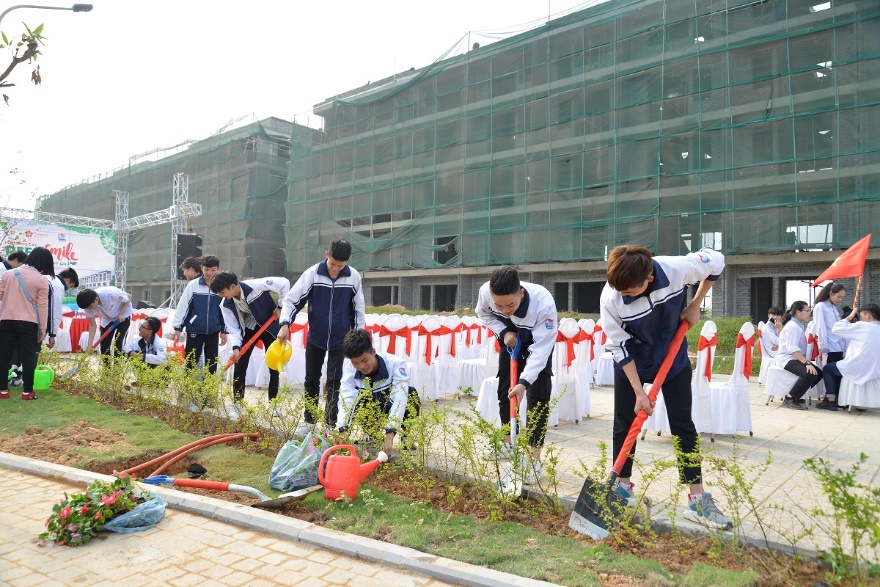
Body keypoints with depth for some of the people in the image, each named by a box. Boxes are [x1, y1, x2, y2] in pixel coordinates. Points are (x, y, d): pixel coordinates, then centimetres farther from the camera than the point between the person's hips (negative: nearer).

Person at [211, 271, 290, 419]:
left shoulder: (256, 285, -32)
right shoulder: (226, 305, -16)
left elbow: (284, 283, -24)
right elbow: (232, 328, -13)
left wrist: (281, 306, -17)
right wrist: (236, 347, -28)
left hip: (269, 325, -3)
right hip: (247, 329, 3)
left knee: (274, 366, 1)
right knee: (240, 366, -4)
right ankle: (237, 403, 9)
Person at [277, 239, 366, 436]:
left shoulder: (353, 276, -10)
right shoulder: (312, 273, -14)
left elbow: (358, 308, 1)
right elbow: (292, 299, -13)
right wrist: (285, 324, -26)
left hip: (340, 339, -1)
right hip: (315, 338, 1)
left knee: (334, 382, 1)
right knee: (311, 380, 12)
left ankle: (331, 424, 12)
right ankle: (308, 420, 26)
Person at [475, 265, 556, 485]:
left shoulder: (543, 303, -43)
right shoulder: (486, 292, -32)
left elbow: (541, 348, -37)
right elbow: (483, 313, -7)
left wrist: (524, 382, -45)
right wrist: (503, 332, -23)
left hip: (539, 342, -4)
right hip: (510, 339, 4)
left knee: (537, 397, -13)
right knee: (505, 391, 11)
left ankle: (535, 459, -6)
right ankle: (508, 443, 30)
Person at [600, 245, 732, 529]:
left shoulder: (677, 268, -30)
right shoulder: (610, 298, -30)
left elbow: (716, 262, -8)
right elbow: (620, 347, -19)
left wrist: (694, 305, -8)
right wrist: (639, 392, -17)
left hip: (674, 358, 1)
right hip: (631, 362, 0)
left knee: (683, 425, 0)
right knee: (624, 424, 5)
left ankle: (698, 500, 8)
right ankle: (623, 485, 23)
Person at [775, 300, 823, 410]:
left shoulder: (799, 326, 15)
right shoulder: (792, 326, -16)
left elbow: (800, 346, 12)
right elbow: (793, 349, -25)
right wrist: (807, 363, -31)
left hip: (796, 359, 10)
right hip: (787, 359, -10)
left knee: (819, 373, 3)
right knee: (809, 374, -29)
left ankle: (795, 396, 8)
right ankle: (789, 399, -16)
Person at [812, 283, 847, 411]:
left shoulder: (834, 309, 20)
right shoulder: (820, 306, -4)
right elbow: (820, 328, -11)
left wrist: (843, 346, 12)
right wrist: (823, 347, -16)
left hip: (838, 347, 7)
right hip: (829, 348, -7)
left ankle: (831, 399, 9)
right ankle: (831, 399, -3)